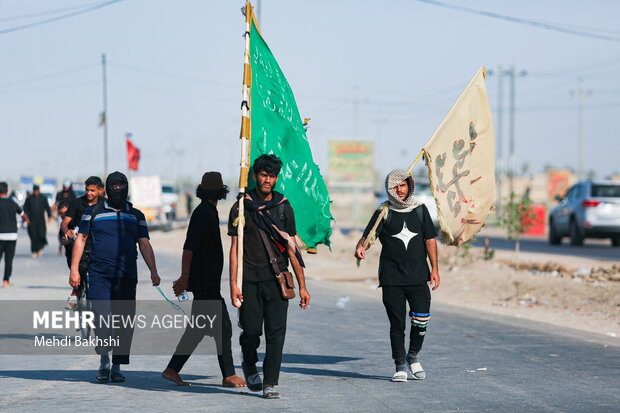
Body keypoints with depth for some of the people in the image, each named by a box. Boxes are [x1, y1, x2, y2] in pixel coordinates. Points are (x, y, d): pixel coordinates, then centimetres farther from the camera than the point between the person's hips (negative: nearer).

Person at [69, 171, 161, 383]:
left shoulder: (136, 216, 16)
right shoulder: (94, 212, 9)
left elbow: (144, 244, 11)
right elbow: (81, 239, 10)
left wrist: (153, 271, -1)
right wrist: (74, 269, 1)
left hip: (126, 277, 2)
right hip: (100, 274, -2)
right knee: (102, 317, -15)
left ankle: (117, 367, 10)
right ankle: (104, 362, 1)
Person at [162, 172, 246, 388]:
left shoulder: (206, 212, 17)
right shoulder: (203, 213, -13)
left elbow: (193, 248, 24)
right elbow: (189, 247, -19)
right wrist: (185, 277, -22)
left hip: (207, 282, 10)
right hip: (205, 282, -10)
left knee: (197, 329, 10)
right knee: (223, 327, -7)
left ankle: (172, 370, 12)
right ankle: (229, 375, -5)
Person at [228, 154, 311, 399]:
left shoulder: (284, 208, 9)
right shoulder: (241, 208, 4)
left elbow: (291, 248, 11)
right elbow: (235, 248, 3)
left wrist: (302, 285, 7)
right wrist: (233, 284, -6)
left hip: (277, 280, 1)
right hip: (250, 280, -1)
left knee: (276, 332, -6)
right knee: (251, 330, -3)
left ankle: (270, 383, -1)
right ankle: (249, 365, 27)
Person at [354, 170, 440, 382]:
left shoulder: (420, 210, 11)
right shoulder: (384, 213, 4)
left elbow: (430, 239, 10)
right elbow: (369, 234, -9)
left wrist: (434, 268, 2)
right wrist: (360, 246, -32)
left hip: (418, 277, 2)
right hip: (391, 279, -1)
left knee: (421, 320, -5)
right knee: (397, 323, -1)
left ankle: (413, 357, 20)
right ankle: (400, 366, 8)